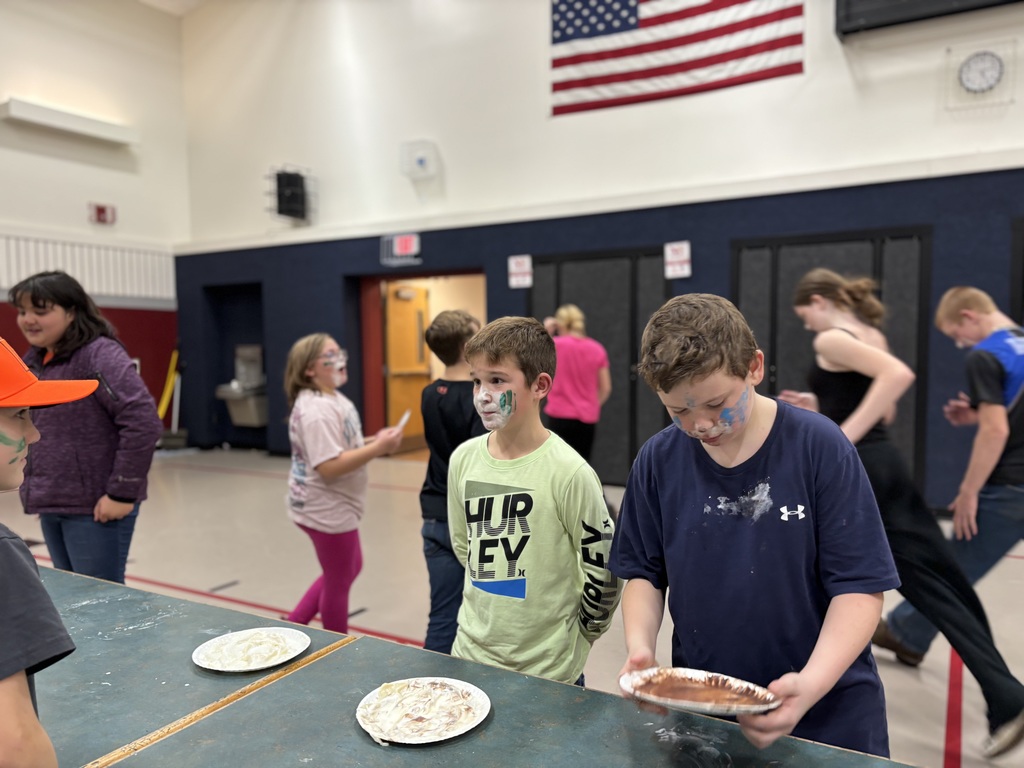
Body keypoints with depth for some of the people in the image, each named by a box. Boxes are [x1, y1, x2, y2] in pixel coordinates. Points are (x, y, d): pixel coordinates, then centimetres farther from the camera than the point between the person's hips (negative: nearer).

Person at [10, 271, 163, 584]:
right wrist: (34, 491, 10)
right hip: (50, 507, 8)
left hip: (95, 508, -8)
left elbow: (143, 423, -23)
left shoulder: (100, 355, -15)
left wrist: (122, 493, -22)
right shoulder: (33, 362, 10)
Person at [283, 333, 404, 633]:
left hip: (331, 506, 10)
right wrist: (377, 449, -32)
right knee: (339, 581, 7)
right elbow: (329, 466, -31)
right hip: (326, 509, -10)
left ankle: (294, 623, 33)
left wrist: (375, 443, 3)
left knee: (349, 568, 25)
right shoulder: (317, 409, -25)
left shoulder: (333, 399, 9)